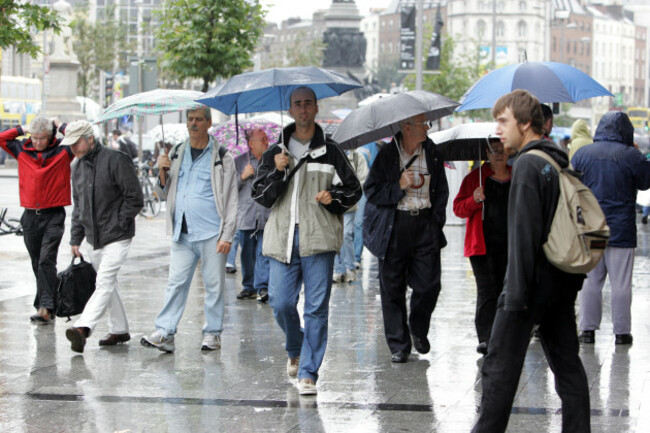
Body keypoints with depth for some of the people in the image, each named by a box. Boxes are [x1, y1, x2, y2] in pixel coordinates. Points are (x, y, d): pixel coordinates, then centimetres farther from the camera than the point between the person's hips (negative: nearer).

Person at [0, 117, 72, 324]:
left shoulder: (63, 151, -1)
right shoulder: (22, 150, 7)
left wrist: (60, 126, -1)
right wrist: (23, 130, 6)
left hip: (53, 216, -4)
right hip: (30, 216, 4)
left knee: (46, 261, -15)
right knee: (37, 264, 9)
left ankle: (45, 308, -19)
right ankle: (47, 306, 19)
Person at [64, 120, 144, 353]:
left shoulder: (115, 160, -12)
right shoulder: (78, 167, 12)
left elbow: (135, 199, -12)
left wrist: (118, 225, -12)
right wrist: (75, 238, 14)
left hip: (116, 237, -8)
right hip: (93, 238, 8)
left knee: (104, 283, -17)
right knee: (108, 284, 13)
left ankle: (83, 327, -30)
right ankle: (119, 330, 23)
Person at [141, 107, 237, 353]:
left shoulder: (221, 157, 1)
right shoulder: (176, 154, 14)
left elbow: (231, 200, 0)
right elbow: (165, 193, 19)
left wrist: (227, 236, -8)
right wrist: (163, 171, -2)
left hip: (211, 233, -3)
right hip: (182, 233, 3)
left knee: (214, 285, 2)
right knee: (176, 283, 0)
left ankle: (213, 333, 12)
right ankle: (164, 333, 0)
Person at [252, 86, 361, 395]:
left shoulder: (330, 152, 9)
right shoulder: (275, 153, 12)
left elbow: (354, 190, 13)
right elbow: (260, 197, 7)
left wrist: (333, 197, -8)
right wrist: (277, 171, -9)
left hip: (318, 239, -2)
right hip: (283, 239, 2)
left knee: (317, 308, -5)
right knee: (281, 304, -1)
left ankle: (308, 372, 0)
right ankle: (295, 350, 28)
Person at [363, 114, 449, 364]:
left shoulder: (432, 153, 8)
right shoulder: (386, 155, -1)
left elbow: (441, 190, 16)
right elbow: (371, 191, -2)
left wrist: (437, 219, 6)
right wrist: (399, 187, -15)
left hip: (425, 225, 2)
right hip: (394, 228, -2)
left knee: (429, 285, -3)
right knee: (393, 289, 1)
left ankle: (418, 329, 24)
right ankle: (399, 345, 11)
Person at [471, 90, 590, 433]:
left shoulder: (528, 164, -14)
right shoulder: (560, 163, 13)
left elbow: (523, 233, -19)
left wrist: (516, 293, -19)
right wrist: (574, 281, 19)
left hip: (534, 279, -9)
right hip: (564, 279, 9)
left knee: (500, 365, -3)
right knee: (567, 362, 11)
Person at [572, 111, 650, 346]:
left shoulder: (582, 153, 1)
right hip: (621, 230, -3)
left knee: (590, 281, 10)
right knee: (621, 283, 3)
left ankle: (588, 328, 10)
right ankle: (621, 331, 6)